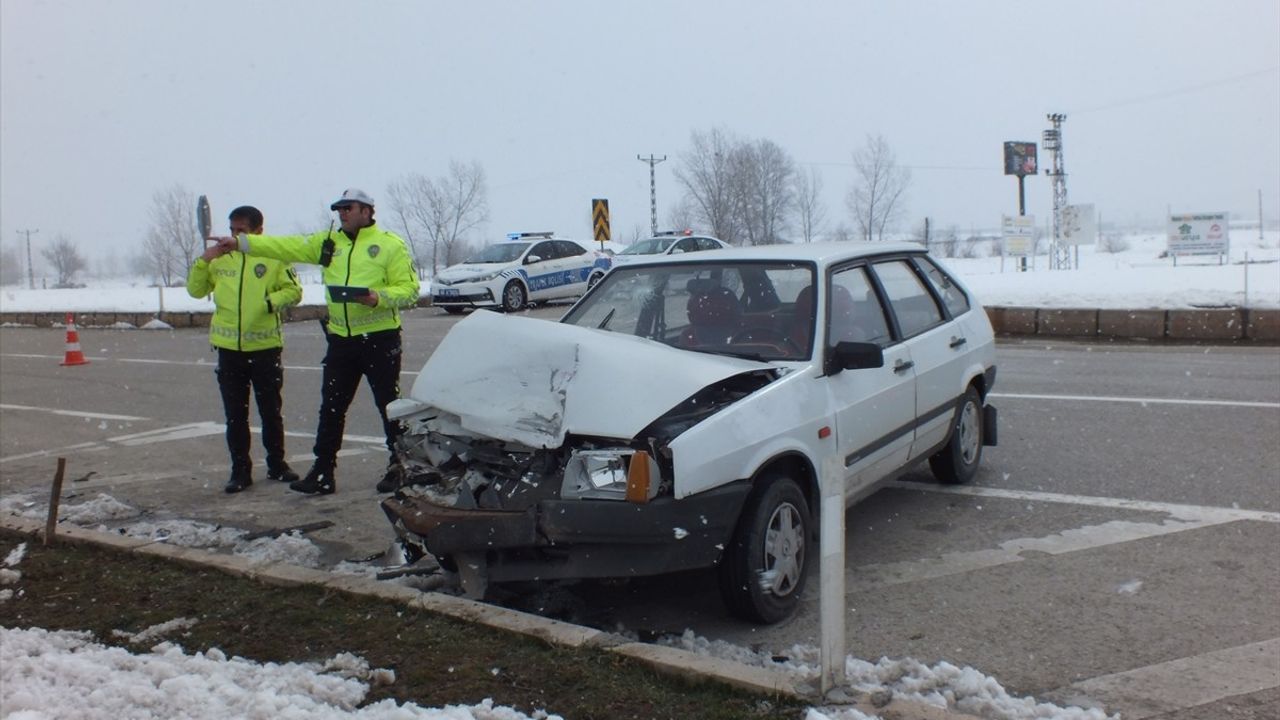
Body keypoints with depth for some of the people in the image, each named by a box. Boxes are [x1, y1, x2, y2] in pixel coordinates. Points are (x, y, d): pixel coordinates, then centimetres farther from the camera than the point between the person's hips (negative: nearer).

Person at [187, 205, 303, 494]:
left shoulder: (274, 257, -4)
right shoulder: (220, 258, 6)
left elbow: (294, 291, -3)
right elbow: (196, 290, 12)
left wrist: (271, 301, -19)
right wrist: (202, 262, -3)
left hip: (265, 346, -3)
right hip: (229, 348, 3)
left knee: (271, 411, 9)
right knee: (235, 415, 7)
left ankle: (277, 464, 23)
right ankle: (240, 470, 16)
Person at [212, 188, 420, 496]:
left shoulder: (390, 245, -4)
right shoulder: (328, 242, 12)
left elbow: (409, 290, -9)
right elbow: (287, 246, 7)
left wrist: (378, 297, -25)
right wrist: (242, 242, 0)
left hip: (380, 339, -6)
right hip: (341, 339, 6)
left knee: (389, 406, 3)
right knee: (331, 409, 9)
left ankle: (400, 467, 16)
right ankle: (323, 473, 17)